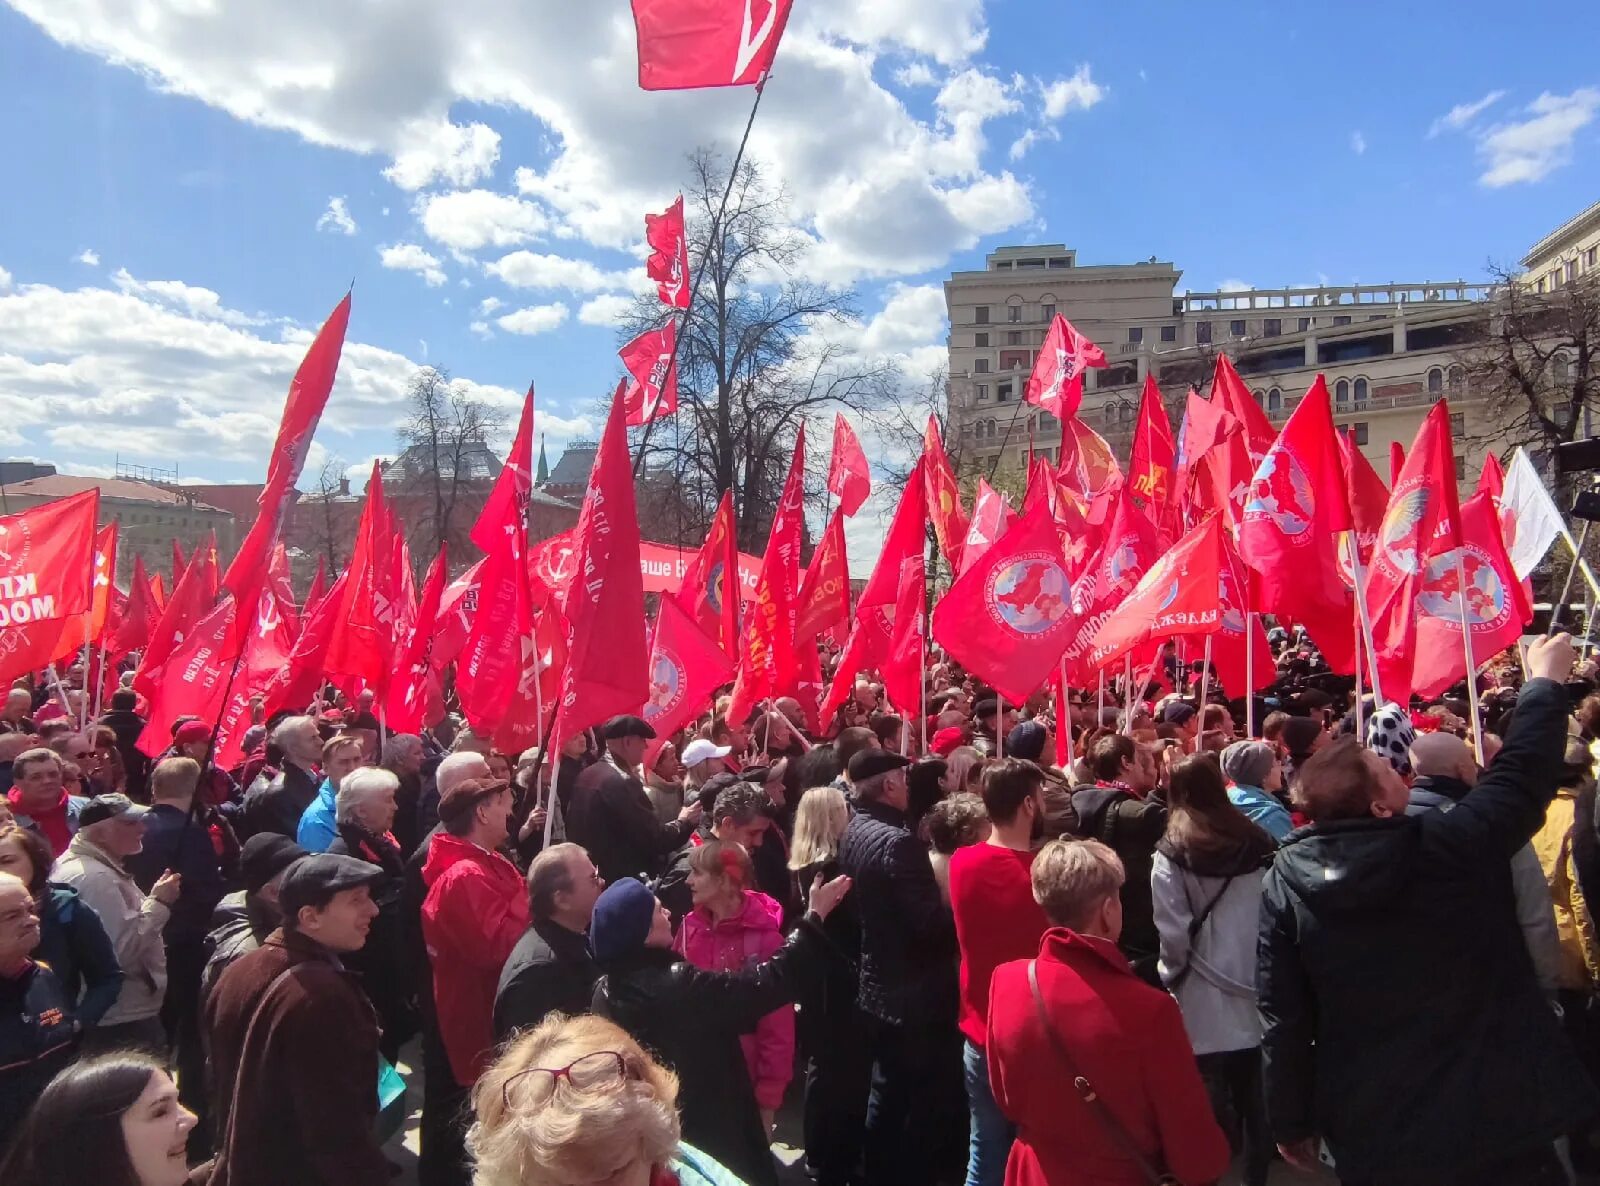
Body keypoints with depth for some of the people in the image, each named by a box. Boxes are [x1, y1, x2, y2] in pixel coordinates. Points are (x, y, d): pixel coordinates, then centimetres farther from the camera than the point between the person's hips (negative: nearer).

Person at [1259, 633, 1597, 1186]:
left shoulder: (1284, 881, -12)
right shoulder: (1455, 845, -18)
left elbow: (1283, 1014, -8)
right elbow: (1522, 773, -2)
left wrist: (1291, 1120, 4)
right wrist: (1544, 680, 15)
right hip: (1494, 1114, -2)